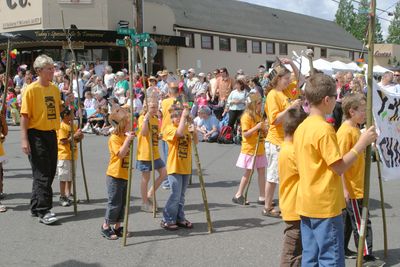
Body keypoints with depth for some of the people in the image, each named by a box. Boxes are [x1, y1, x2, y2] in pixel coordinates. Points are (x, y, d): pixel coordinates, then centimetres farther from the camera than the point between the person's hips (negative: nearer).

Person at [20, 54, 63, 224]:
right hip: (37, 135, -7)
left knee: (50, 173, 11)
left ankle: (36, 207, 24)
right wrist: (24, 139, -17)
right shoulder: (31, 89, -9)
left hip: (51, 134, 7)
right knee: (42, 174, -8)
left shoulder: (54, 89, 10)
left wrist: (68, 103, 4)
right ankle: (44, 211, -4)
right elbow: (25, 116, -12)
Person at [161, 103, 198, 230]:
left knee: (181, 195, 13)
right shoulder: (169, 128, -9)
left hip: (186, 166, 6)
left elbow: (196, 141, 3)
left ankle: (179, 218, 23)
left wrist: (193, 131, -16)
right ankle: (167, 220, 4)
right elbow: (179, 132, -30)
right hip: (174, 166, -6)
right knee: (175, 194, -7)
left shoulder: (186, 127, 9)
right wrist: (184, 116, -24)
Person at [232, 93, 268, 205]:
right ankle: (238, 195, 12)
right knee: (248, 173, 0)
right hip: (249, 149, -8)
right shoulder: (247, 117, -13)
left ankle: (262, 197, 10)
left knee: (262, 172, 6)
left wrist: (264, 129, 0)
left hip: (260, 149, 8)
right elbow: (245, 134, -20)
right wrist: (256, 127, -27)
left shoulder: (259, 116, 12)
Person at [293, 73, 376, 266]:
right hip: (326, 205, -8)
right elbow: (339, 167, -17)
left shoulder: (301, 128, 9)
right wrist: (361, 144, -12)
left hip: (306, 204, 8)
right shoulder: (324, 129, -17)